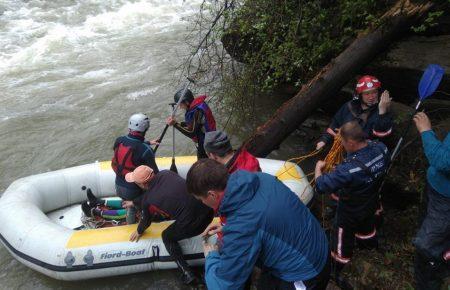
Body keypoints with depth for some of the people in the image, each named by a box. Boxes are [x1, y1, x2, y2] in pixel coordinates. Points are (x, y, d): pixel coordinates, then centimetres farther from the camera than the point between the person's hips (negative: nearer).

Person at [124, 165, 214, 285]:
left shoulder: (147, 201, -8)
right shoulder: (165, 173, 3)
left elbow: (146, 220, 15)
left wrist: (139, 231, 37)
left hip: (192, 224, -6)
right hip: (209, 209, 6)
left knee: (167, 237, 24)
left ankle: (188, 274, 22)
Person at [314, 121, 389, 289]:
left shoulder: (349, 169, -45)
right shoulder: (381, 149, -24)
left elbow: (321, 186, -35)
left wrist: (318, 168, -17)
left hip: (350, 212, -6)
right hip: (371, 204, 6)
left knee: (343, 240, 19)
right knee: (367, 225, 38)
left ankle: (338, 273, 44)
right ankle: (370, 244, 70)